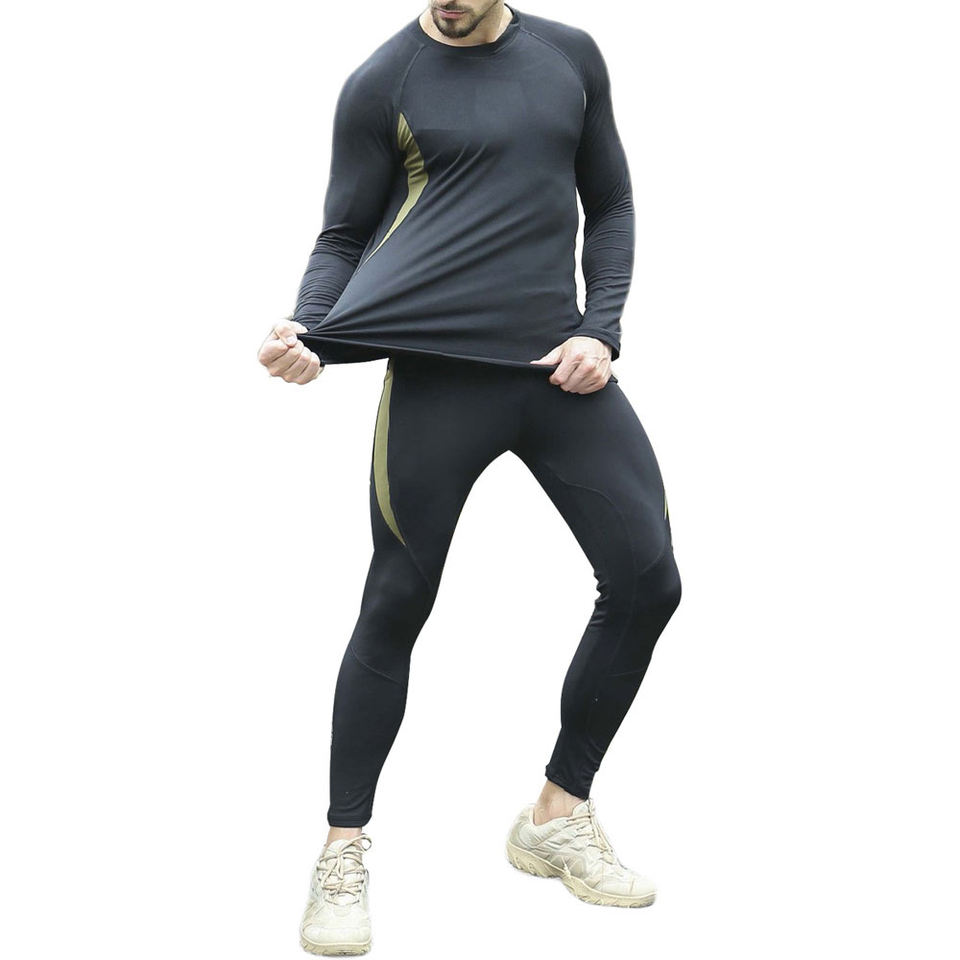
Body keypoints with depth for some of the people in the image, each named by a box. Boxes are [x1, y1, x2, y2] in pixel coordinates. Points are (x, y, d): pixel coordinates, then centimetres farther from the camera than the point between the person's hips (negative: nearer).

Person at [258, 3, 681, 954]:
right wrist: (304, 329, -15)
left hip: (562, 365, 4)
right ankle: (343, 855, 11)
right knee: (396, 606, -4)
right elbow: (345, 236, 6)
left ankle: (559, 815, 18)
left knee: (646, 580, -1)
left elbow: (609, 207, 18)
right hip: (437, 369, -4)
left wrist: (601, 332, 2)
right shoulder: (382, 82, 2)